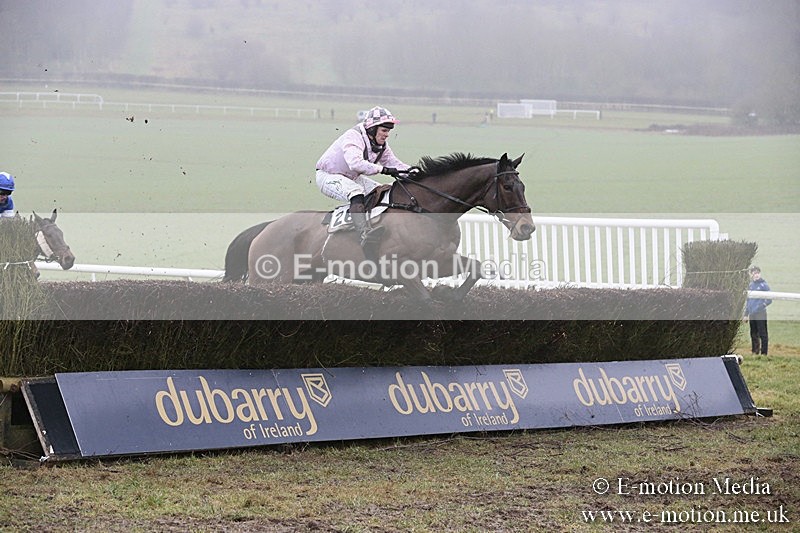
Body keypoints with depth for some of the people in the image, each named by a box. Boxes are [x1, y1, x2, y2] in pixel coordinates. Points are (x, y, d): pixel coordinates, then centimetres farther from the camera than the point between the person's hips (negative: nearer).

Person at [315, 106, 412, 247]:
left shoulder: (381, 145, 0)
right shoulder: (353, 137, -28)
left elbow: (394, 163, 6)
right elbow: (355, 163, -44)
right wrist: (383, 169, -44)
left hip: (352, 178, 10)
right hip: (328, 176, -10)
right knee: (356, 192, -37)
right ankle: (365, 234, -53)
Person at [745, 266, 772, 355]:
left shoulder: (764, 285, -5)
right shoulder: (751, 285, 13)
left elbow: (769, 299, -6)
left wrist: (762, 305, -17)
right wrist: (746, 314, 16)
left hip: (760, 314, -6)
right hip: (752, 314, 6)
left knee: (763, 334, -5)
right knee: (753, 334, 11)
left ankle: (764, 353, -3)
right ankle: (755, 352, 20)